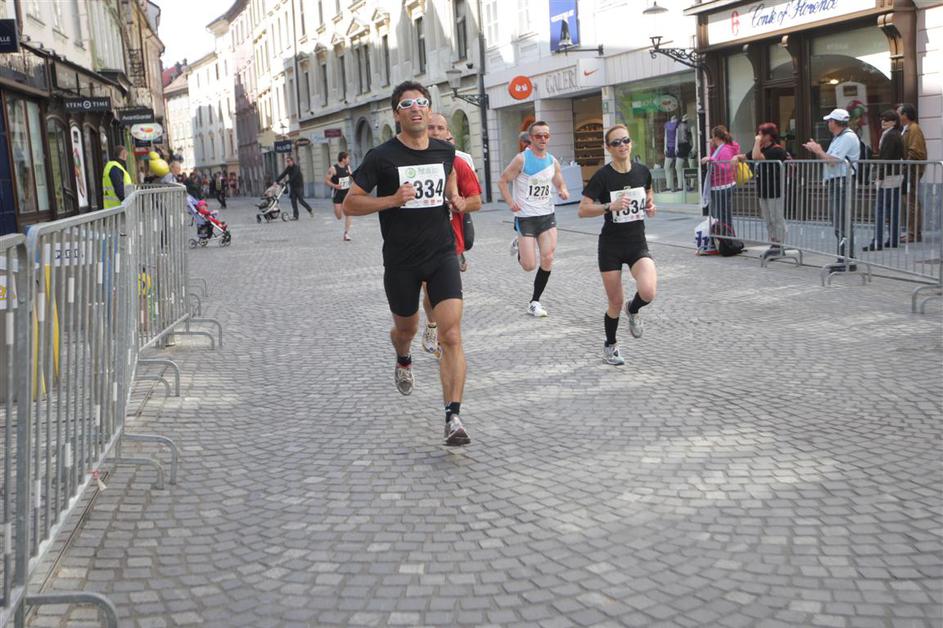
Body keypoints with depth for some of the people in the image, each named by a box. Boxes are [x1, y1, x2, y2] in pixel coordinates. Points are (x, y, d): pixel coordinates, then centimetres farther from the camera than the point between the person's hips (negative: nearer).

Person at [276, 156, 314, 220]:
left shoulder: (296, 167, -13)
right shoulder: (288, 168, 8)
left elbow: (294, 176, -25)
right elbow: (282, 175, 1)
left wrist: (287, 182, -33)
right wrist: (276, 181, -11)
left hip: (299, 186, -6)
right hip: (292, 186, 6)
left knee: (301, 200, -8)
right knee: (293, 201, -1)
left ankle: (310, 210, 12)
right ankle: (295, 216, 1)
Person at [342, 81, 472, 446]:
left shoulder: (445, 151, 3)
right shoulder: (382, 156, -9)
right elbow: (349, 204, -7)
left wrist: (456, 199, 7)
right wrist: (393, 199, -21)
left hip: (442, 254, 1)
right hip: (401, 261, -1)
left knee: (451, 336, -14)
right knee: (406, 329, 19)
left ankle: (453, 418, -13)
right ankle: (403, 362, 57)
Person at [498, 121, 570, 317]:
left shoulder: (553, 161, 6)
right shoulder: (521, 159, -9)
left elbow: (560, 184, 19)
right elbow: (502, 181, -4)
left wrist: (563, 191, -5)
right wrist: (511, 202, -18)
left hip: (547, 215, 4)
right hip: (525, 217, -4)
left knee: (548, 259, -6)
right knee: (529, 265, -5)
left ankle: (534, 302, 8)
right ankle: (519, 248, 32)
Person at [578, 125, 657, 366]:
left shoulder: (643, 172, -1)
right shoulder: (603, 176, -12)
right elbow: (582, 210, -13)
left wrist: (650, 206, -2)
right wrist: (610, 206, -27)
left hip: (638, 244, 2)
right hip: (611, 246, -2)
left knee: (648, 292, -22)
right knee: (616, 302, 4)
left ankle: (633, 310, 15)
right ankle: (610, 346, 31)